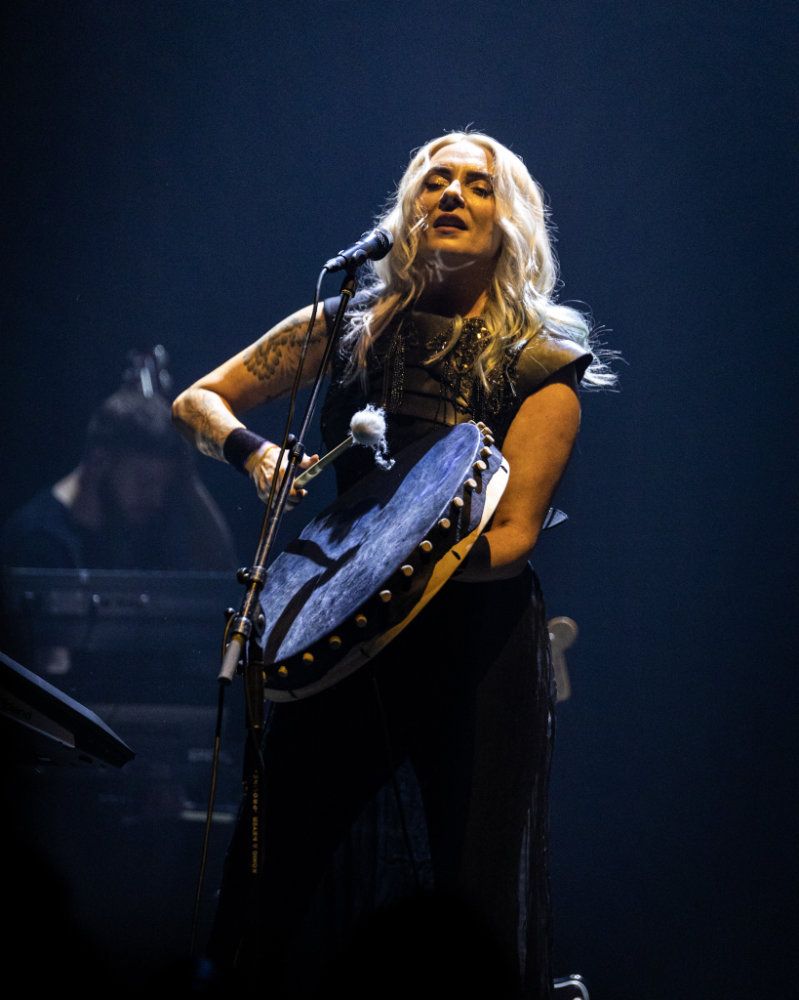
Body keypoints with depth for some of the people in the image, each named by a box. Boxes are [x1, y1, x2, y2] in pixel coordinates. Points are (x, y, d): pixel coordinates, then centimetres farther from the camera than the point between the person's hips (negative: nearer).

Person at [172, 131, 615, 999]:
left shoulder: (538, 363, 1)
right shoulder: (349, 329, 8)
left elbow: (512, 533, -8)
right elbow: (198, 402, 15)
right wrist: (257, 455, -7)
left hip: (475, 643, -2)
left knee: (463, 919, -5)